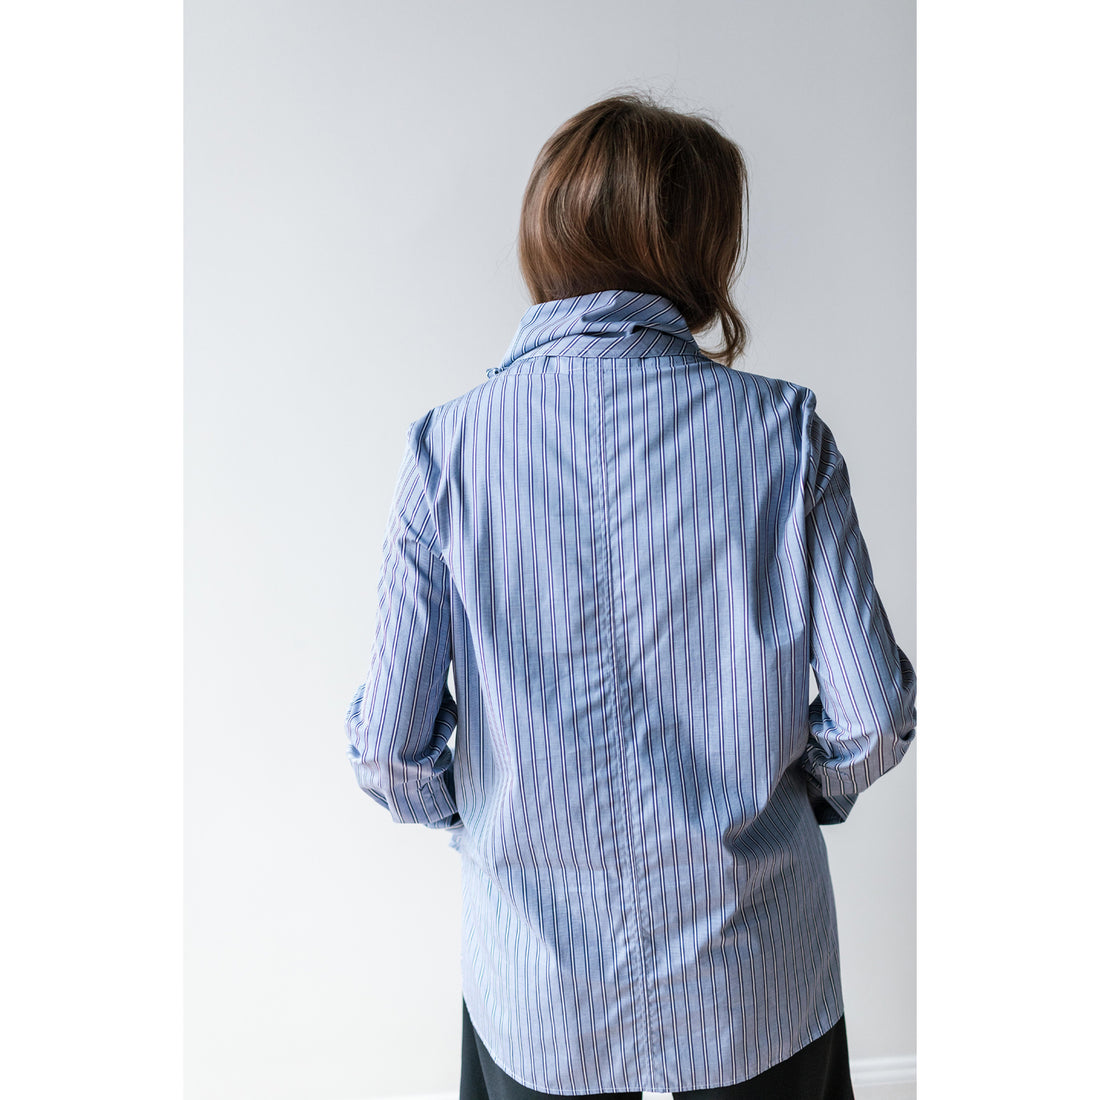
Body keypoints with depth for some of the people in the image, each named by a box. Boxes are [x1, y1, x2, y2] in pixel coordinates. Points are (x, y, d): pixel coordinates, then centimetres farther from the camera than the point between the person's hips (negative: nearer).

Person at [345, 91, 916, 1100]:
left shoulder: (448, 445, -14)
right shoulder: (782, 429, -15)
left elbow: (391, 750, -13)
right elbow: (874, 714, -13)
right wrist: (799, 794, 8)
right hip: (755, 983, 1)